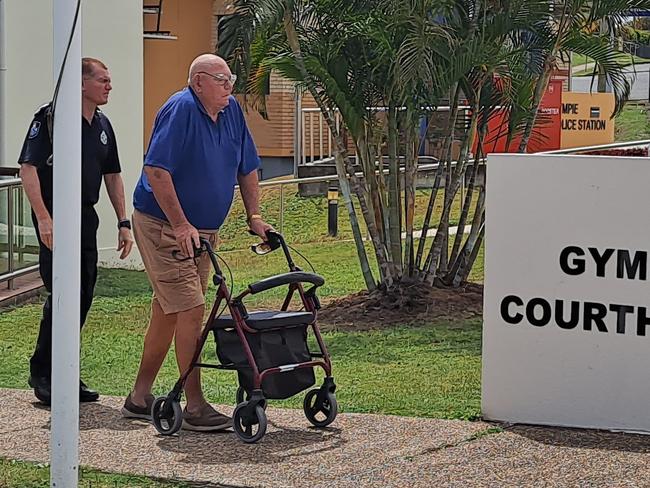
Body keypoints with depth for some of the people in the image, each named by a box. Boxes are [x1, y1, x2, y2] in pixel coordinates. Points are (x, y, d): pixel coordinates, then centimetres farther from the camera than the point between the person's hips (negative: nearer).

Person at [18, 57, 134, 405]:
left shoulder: (102, 125, 14)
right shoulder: (51, 117, -10)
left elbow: (112, 175, 22)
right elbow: (28, 168, -15)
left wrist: (123, 222, 16)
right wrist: (43, 218, -22)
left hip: (86, 217, 8)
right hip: (55, 217, -8)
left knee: (83, 297, 7)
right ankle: (42, 374, -2)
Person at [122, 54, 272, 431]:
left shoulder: (232, 111, 6)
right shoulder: (180, 110, -18)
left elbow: (247, 169, 17)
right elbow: (156, 171, -24)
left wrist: (254, 216, 10)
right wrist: (181, 226, -25)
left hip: (203, 231, 8)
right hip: (163, 226, -8)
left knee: (168, 312, 14)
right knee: (191, 310, -13)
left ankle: (140, 398, 24)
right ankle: (195, 407, -9)